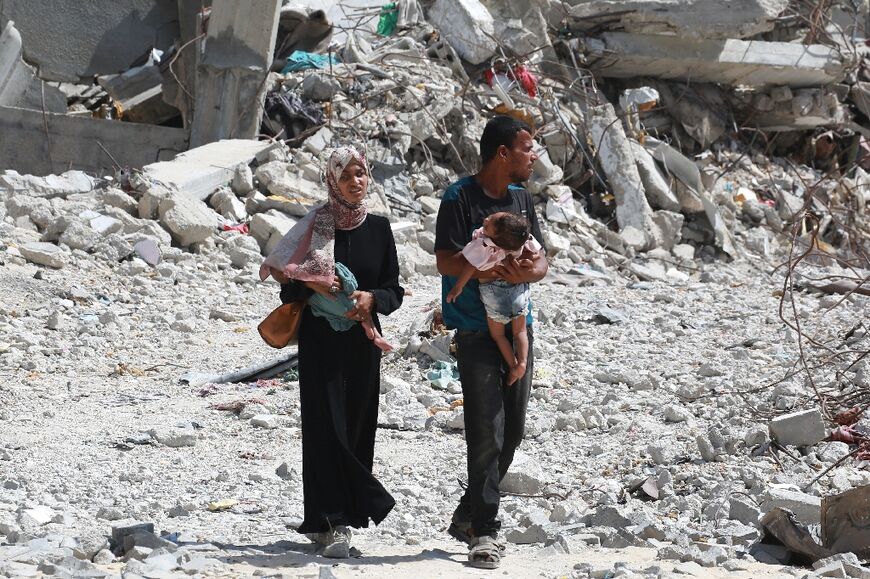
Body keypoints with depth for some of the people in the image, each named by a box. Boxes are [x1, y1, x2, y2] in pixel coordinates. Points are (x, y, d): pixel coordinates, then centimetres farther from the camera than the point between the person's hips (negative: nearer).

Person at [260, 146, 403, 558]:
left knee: (356, 427, 3)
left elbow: (395, 291, 8)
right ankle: (331, 522, -10)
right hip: (321, 340, -3)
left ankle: (333, 519, 12)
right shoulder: (315, 226, -2)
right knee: (326, 426, -8)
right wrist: (311, 283, -20)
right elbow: (288, 288, 1)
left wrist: (371, 298, -12)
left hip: (363, 342, 3)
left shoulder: (379, 229, 6)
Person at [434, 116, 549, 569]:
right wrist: (483, 269, -27)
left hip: (518, 326, 7)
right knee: (487, 431, -11)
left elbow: (542, 261, 9)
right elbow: (445, 261, -14)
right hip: (476, 330, -7)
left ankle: (468, 516, 23)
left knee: (511, 431, 10)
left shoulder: (521, 198, 12)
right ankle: (484, 531, -8)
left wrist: (527, 272, -13)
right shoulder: (460, 198, -8)